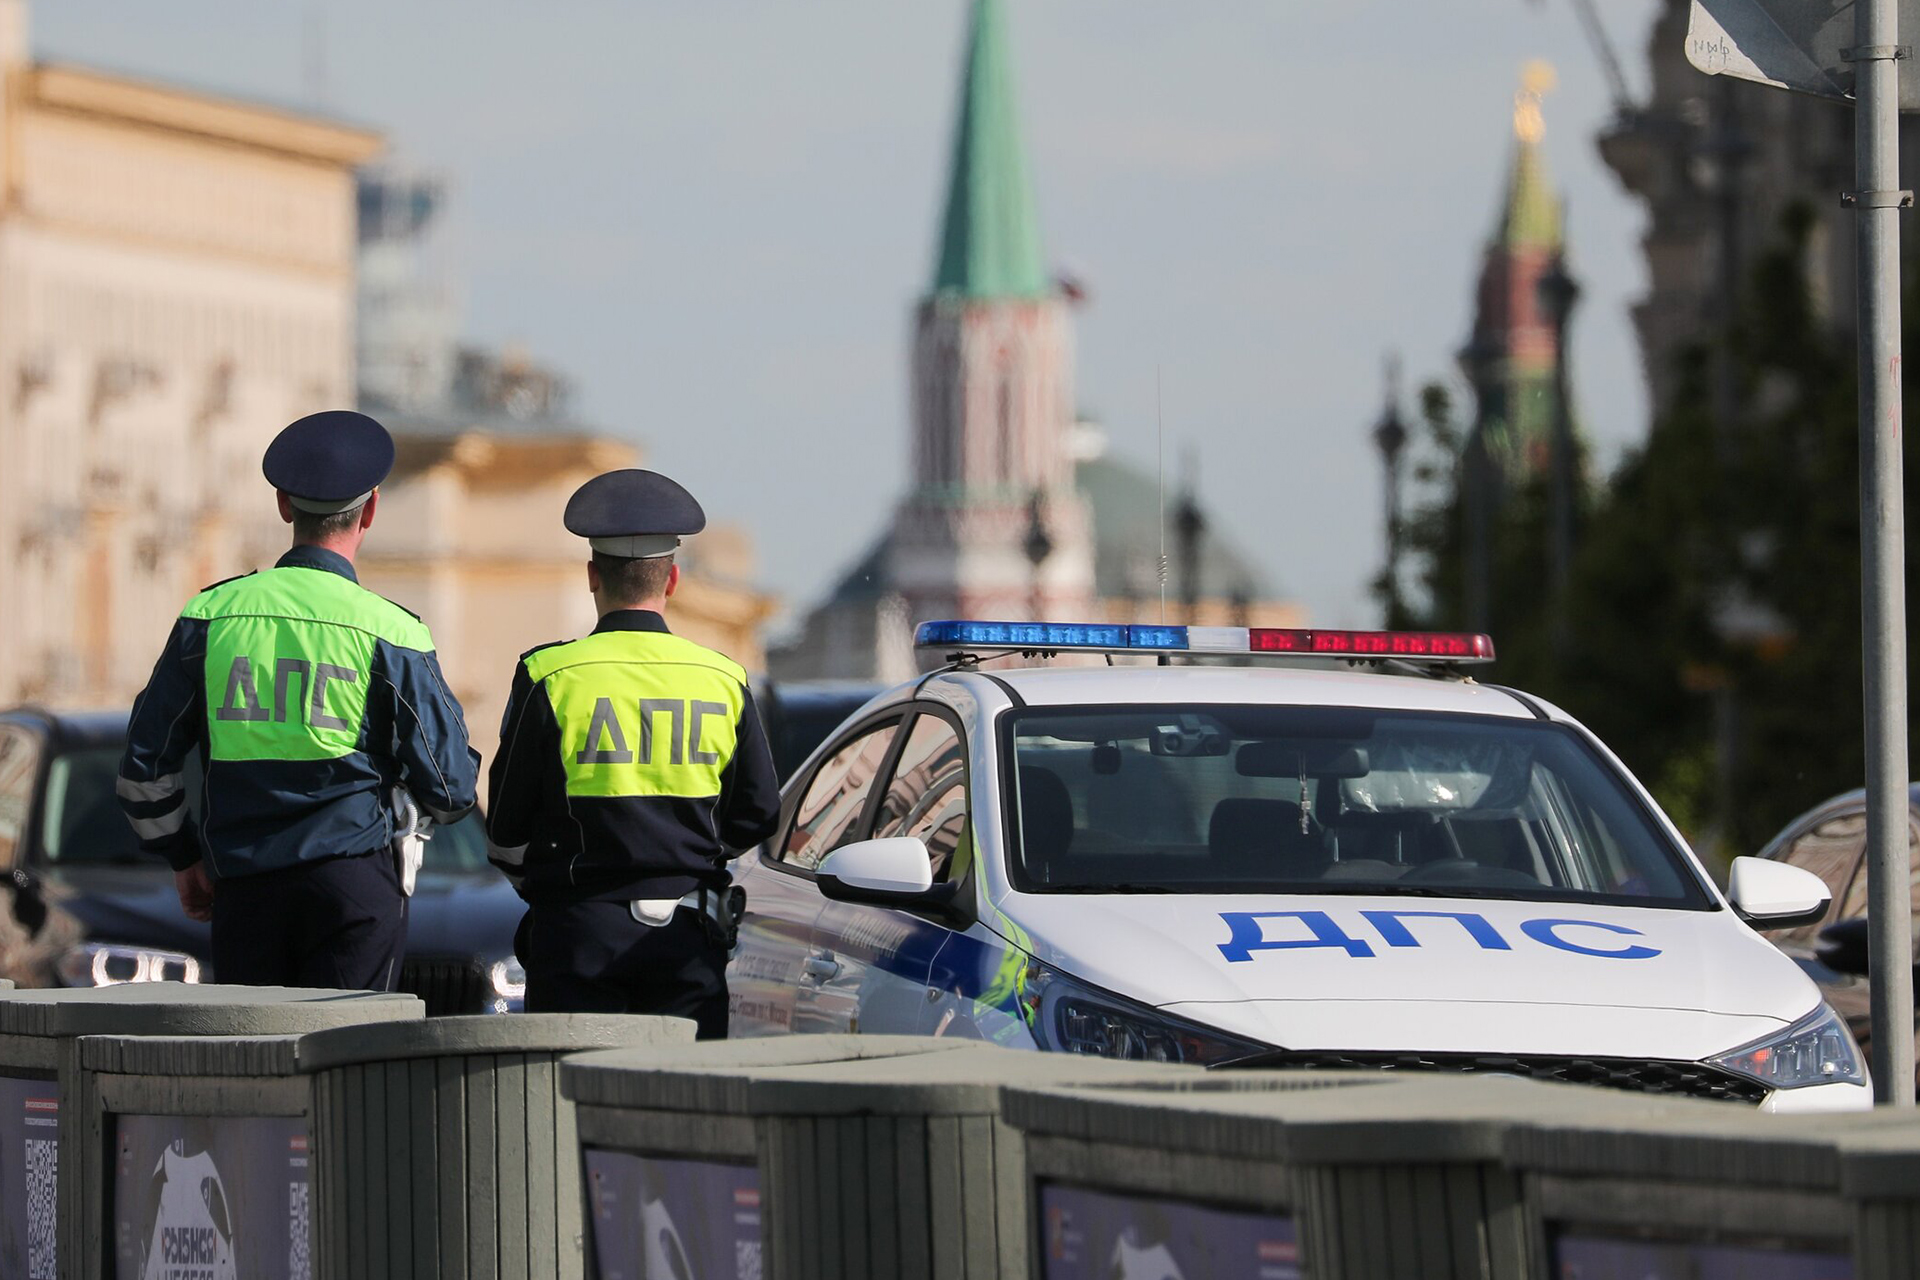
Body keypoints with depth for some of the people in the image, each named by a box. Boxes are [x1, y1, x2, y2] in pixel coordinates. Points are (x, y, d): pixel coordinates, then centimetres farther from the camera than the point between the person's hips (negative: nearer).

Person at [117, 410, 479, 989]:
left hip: (242, 890, 3)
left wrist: (183, 856, 23)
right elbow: (447, 788, -3)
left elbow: (145, 767, 9)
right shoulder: (389, 634, -4)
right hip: (354, 882, -3)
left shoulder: (210, 616, 5)